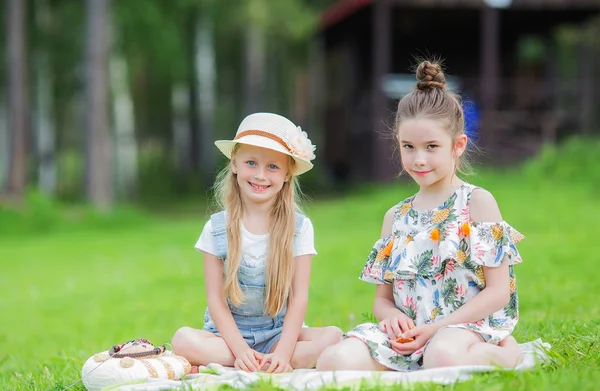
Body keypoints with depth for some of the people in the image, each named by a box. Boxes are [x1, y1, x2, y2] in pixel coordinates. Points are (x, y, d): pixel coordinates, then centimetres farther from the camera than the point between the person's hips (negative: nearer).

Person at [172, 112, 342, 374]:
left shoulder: (299, 228, -2)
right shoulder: (217, 228, -1)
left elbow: (299, 297, -5)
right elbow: (215, 298, -4)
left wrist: (283, 352, -20)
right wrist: (240, 350, -19)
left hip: (278, 333, 0)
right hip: (229, 333, 0)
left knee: (333, 336, -27)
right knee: (183, 339, -30)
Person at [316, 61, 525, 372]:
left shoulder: (477, 202, 2)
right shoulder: (396, 217, 18)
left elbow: (498, 292, -4)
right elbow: (381, 298, 21)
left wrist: (436, 328, -14)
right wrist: (392, 316, -6)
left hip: (467, 324, -4)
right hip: (406, 332, 4)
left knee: (444, 355, -43)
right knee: (333, 361, -25)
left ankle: (504, 354, -10)